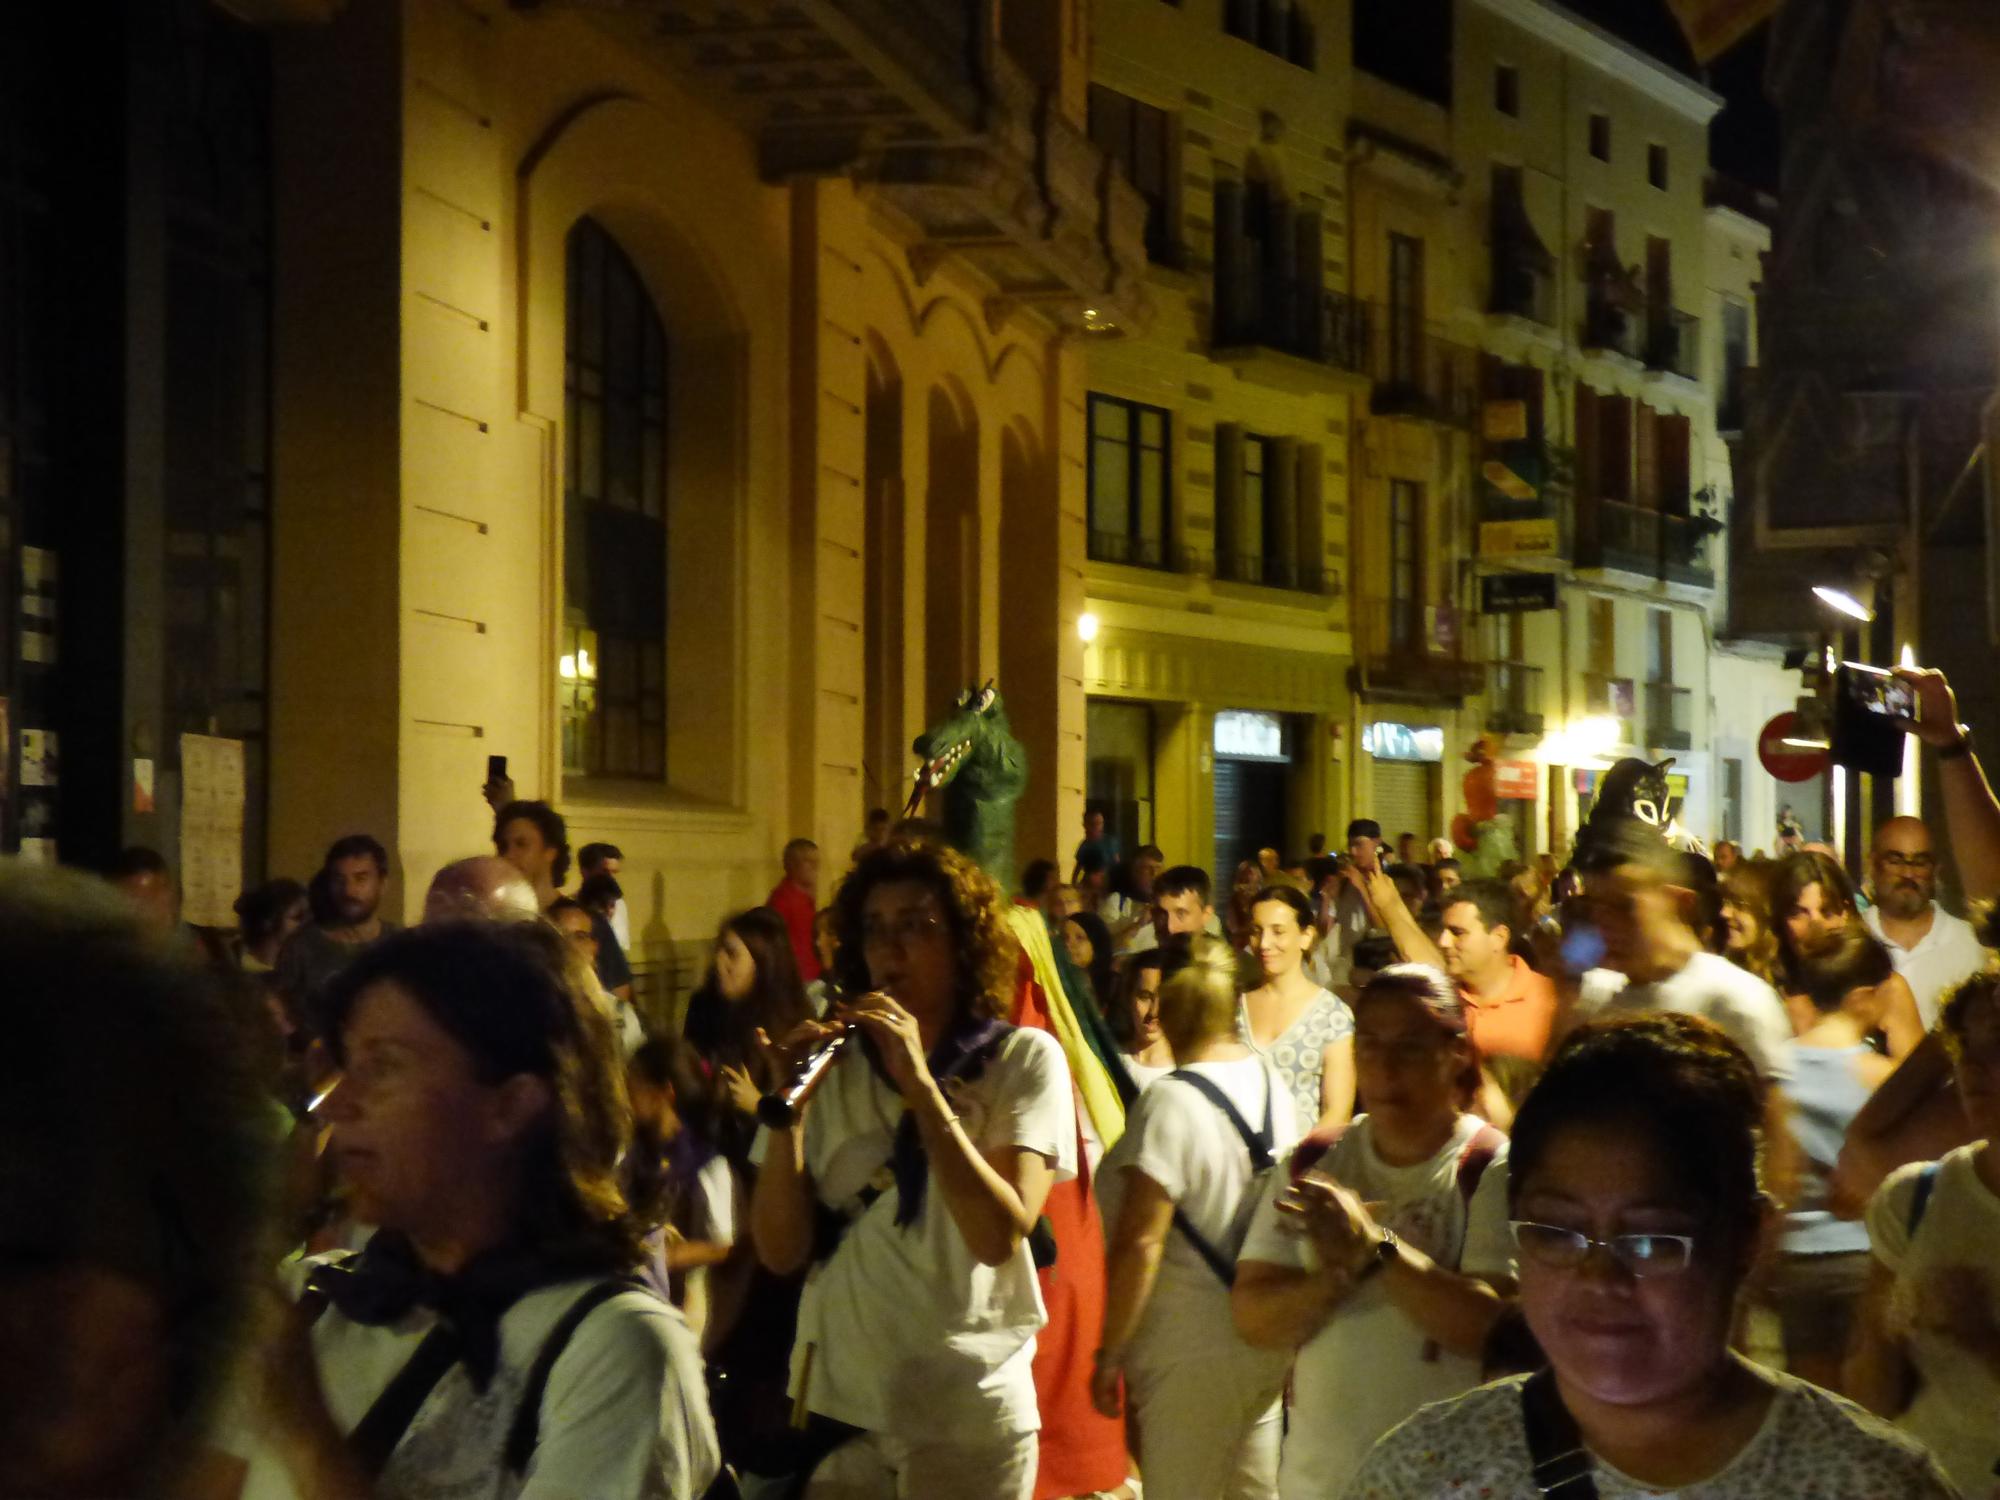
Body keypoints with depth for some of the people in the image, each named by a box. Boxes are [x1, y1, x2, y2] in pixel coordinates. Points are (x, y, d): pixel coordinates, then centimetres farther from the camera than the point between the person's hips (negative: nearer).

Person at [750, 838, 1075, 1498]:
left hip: (968, 1416, -2)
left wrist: (921, 1084, -22)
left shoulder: (1026, 1059, -3)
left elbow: (998, 1237, -17)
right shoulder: (834, 1068, 3)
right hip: (835, 1403, 2)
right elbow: (781, 1251, -2)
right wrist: (787, 1110, -14)